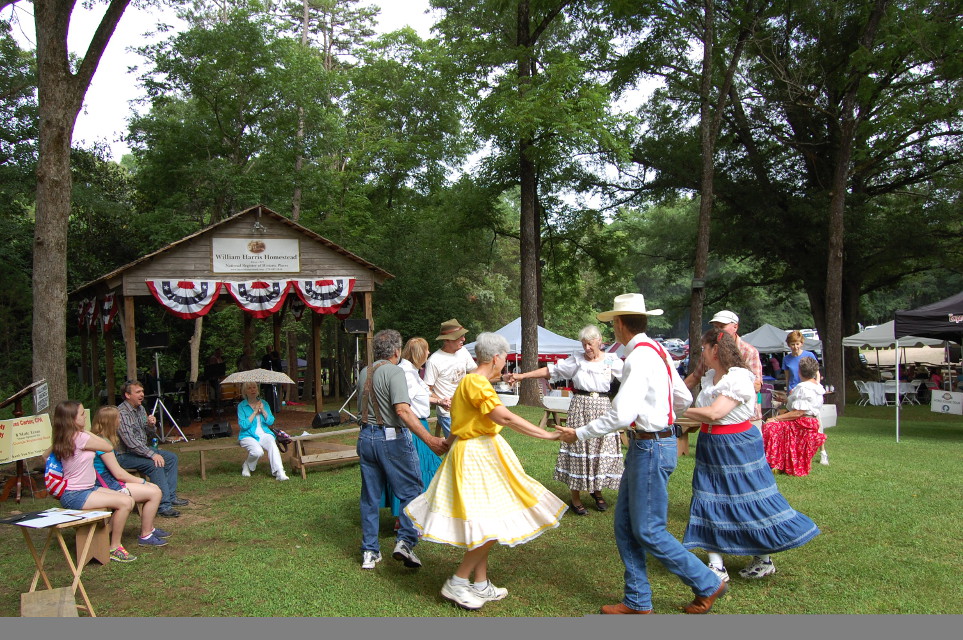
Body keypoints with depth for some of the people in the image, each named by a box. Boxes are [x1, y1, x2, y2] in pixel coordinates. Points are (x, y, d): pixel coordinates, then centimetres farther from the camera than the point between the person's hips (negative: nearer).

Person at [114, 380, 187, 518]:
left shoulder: (140, 408, 9)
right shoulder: (121, 413, -21)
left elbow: (149, 432, 19)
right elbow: (130, 441, -29)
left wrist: (150, 424, -6)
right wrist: (152, 454, -31)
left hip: (142, 449, 10)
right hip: (125, 455, -10)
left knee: (172, 458, 6)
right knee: (156, 464, -30)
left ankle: (170, 497, 5)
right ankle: (164, 506, -28)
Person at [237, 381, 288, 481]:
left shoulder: (264, 403, 13)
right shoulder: (241, 406, 2)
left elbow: (271, 421, 6)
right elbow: (243, 425, -10)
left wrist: (262, 410, -7)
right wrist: (255, 412, -11)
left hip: (264, 434, 3)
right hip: (248, 436, -2)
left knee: (272, 444, -31)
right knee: (257, 451, -32)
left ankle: (279, 473, -38)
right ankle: (246, 466, 1)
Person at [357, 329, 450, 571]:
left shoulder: (364, 373, 11)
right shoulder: (394, 371, -12)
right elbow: (402, 410, -24)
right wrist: (429, 439, -29)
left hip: (366, 436, 7)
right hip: (391, 438, -7)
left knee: (370, 497, 13)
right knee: (411, 491, 4)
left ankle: (369, 552, 17)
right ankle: (405, 541, -8)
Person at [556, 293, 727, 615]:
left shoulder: (639, 357, -20)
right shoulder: (658, 351, 10)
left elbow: (621, 415, -26)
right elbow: (684, 398, 16)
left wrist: (579, 433, -16)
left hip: (651, 448, -10)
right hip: (647, 445, 10)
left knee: (648, 531, 0)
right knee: (625, 525, 13)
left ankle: (707, 584, 15)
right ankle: (637, 601, 21)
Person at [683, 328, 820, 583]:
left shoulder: (738, 378, -18)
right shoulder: (710, 377, 8)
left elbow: (714, 413, -27)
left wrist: (679, 411, -21)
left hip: (737, 447, -8)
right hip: (710, 447, 8)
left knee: (749, 502, 3)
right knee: (709, 502, 6)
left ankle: (764, 560, 23)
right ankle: (716, 567, 12)